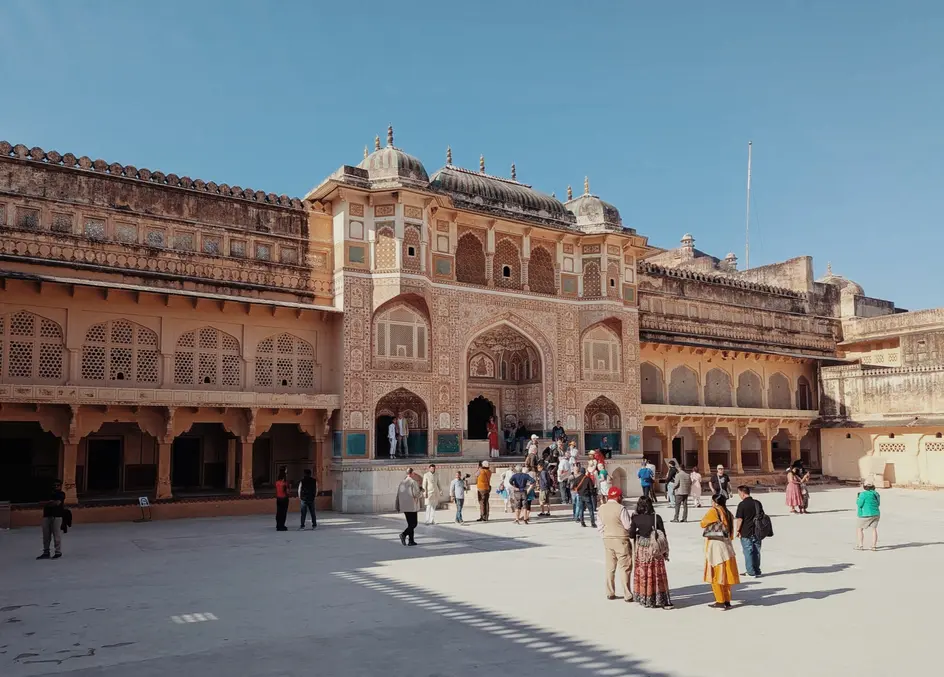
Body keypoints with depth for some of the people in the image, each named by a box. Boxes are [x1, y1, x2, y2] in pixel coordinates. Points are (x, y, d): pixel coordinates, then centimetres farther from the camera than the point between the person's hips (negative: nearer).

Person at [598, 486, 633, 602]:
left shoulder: (602, 508, 3)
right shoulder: (620, 508, -16)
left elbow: (600, 526, 8)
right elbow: (629, 526, -12)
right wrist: (633, 518, 6)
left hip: (607, 539, 6)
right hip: (621, 540, -6)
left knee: (610, 567, 13)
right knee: (624, 568, 1)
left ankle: (610, 593, 19)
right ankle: (627, 595, 3)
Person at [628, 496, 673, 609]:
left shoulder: (635, 518, -7)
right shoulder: (656, 518, -9)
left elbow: (631, 535, -5)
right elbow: (663, 536, -4)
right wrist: (665, 552, 6)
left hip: (641, 550, 1)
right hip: (655, 550, -1)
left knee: (643, 574, 11)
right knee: (657, 575, 5)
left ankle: (644, 599, 18)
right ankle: (661, 601, 6)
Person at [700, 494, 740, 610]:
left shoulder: (713, 512, -12)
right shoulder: (728, 514, 7)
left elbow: (703, 524, 1)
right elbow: (731, 533, 14)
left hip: (715, 545, -7)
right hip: (727, 545, 7)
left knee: (716, 575, 1)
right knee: (725, 575, 13)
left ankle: (720, 602, 3)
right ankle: (727, 601, 17)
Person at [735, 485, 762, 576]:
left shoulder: (742, 504, -14)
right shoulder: (757, 503, 6)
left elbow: (739, 519, -15)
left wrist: (737, 530, -4)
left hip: (746, 533, -6)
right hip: (757, 532, 6)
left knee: (748, 552, 2)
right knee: (756, 551, 13)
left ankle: (751, 572, 5)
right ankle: (757, 571, 20)